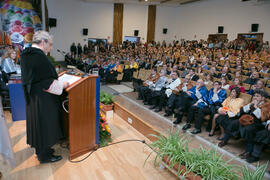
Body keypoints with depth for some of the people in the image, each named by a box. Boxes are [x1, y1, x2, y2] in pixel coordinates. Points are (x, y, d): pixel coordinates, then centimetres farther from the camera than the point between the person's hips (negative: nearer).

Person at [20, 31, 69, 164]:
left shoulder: (25, 54, 6)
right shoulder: (39, 56, -23)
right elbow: (47, 83, -24)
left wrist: (56, 79, 17)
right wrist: (62, 85, -10)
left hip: (32, 97, 10)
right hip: (43, 100, -9)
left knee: (37, 123, 20)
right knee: (44, 124, 5)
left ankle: (40, 149, 37)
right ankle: (44, 155, 21)